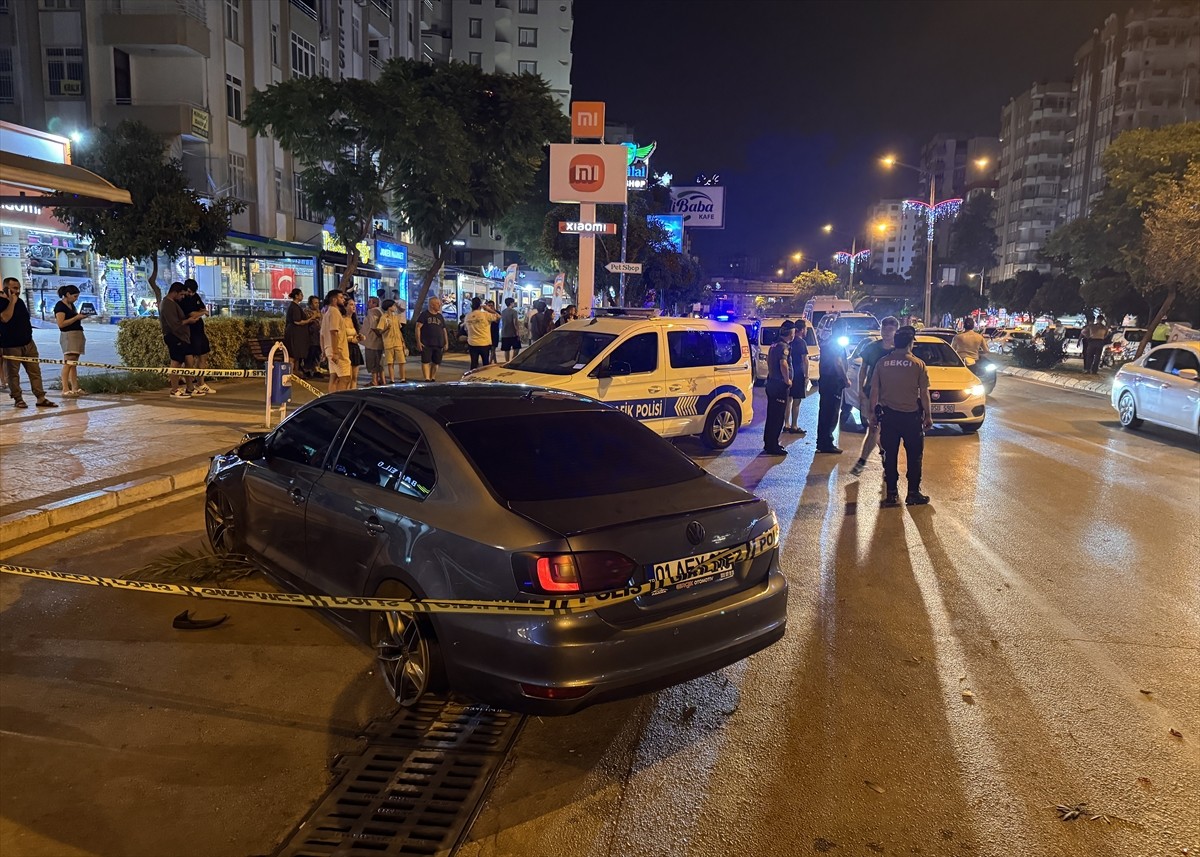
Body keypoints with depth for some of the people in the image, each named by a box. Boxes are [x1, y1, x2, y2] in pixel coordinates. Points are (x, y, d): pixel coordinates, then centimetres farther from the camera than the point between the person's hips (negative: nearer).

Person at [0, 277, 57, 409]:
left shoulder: (20, 301, 15)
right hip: (11, 346, -7)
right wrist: (12, 302, -20)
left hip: (28, 343, 7)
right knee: (13, 374, 2)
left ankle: (41, 398, 2)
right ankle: (18, 399, 9)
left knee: (35, 371, 2)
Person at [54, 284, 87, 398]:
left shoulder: (71, 305, 18)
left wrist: (80, 316, 13)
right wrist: (76, 317, -16)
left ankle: (75, 389, 9)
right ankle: (65, 390, -15)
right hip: (68, 335, -9)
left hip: (78, 334, 9)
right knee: (68, 362, -13)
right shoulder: (60, 306, -9)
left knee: (74, 363, 9)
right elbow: (61, 323, -16)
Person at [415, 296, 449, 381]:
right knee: (426, 361, -10)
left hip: (438, 344, 5)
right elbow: (418, 327, -5)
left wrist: (446, 342, 12)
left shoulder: (440, 316, 17)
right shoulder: (424, 315, 0)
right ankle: (427, 379, -14)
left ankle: (433, 379, 17)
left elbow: (444, 330, 20)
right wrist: (418, 341, -13)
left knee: (436, 362, 7)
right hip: (426, 344, -5)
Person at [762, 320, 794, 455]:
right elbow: (783, 364, -32)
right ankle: (772, 446, -1)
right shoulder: (784, 346, -17)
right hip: (780, 385, -10)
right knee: (777, 417, -4)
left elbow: (769, 361, 26)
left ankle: (769, 443, 24)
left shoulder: (775, 345, 13)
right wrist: (787, 380, -21)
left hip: (772, 382, 10)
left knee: (772, 415, 16)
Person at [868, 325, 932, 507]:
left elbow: (874, 390, 2)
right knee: (914, 456, 10)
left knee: (890, 455, 8)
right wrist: (928, 415, 4)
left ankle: (891, 494, 11)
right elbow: (924, 393, -5)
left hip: (888, 415, 2)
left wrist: (873, 411, 11)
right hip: (911, 416, -2)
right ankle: (913, 493, 14)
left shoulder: (882, 362, 0)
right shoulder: (918, 364, -7)